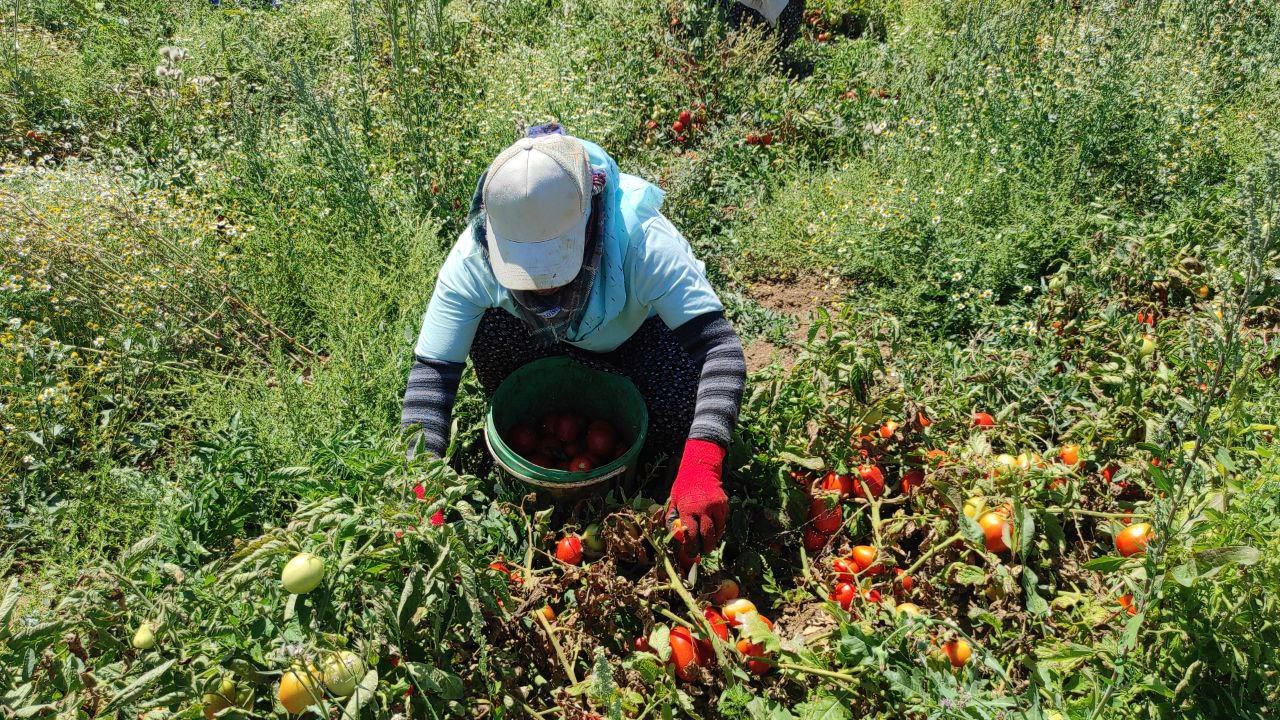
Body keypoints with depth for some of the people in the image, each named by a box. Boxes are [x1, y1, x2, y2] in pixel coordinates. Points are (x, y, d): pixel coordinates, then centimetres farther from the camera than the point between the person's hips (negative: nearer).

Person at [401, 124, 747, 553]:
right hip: (559, 348, 2)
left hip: (643, 331, -2)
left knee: (680, 420, -33)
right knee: (487, 325, -31)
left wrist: (701, 470, -60)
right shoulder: (473, 257, -32)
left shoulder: (642, 239, -41)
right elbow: (432, 371, -29)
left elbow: (719, 348, -46)